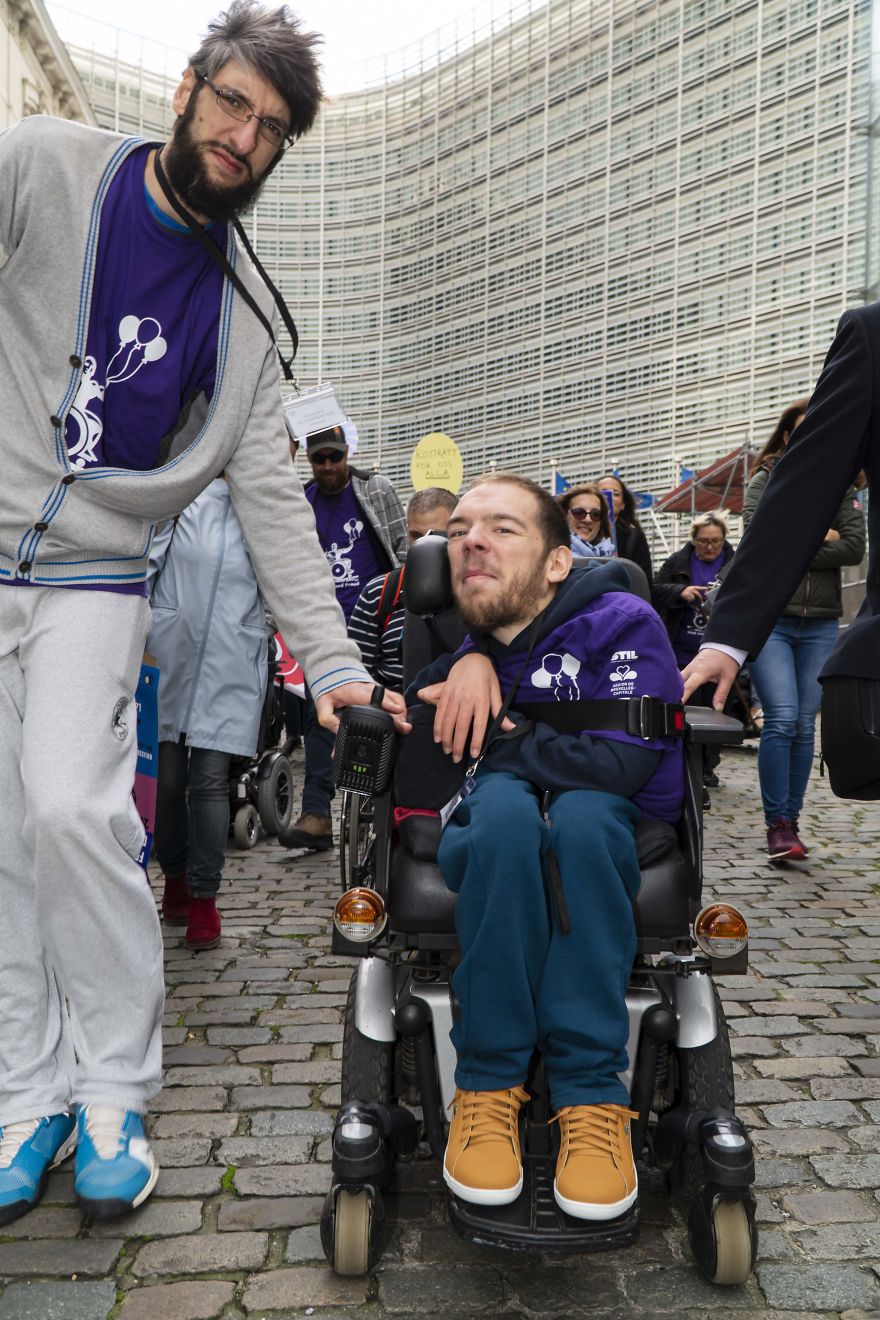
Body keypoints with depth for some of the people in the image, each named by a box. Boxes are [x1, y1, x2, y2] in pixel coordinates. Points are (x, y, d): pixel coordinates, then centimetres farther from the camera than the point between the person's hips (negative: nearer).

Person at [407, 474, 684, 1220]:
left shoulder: (622, 623, -13)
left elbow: (619, 764, -23)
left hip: (605, 850, -1)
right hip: (489, 850, 2)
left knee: (582, 810, -35)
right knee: (505, 801, -33)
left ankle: (592, 1094, -28)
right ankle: (488, 1085, -26)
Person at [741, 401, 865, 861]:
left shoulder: (840, 487, 11)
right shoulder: (765, 480, 6)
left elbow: (854, 548, -3)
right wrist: (818, 537, -5)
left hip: (820, 623, 3)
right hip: (768, 617, -3)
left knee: (805, 726, 5)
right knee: (782, 719, -13)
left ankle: (791, 821, 15)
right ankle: (777, 824, -4)